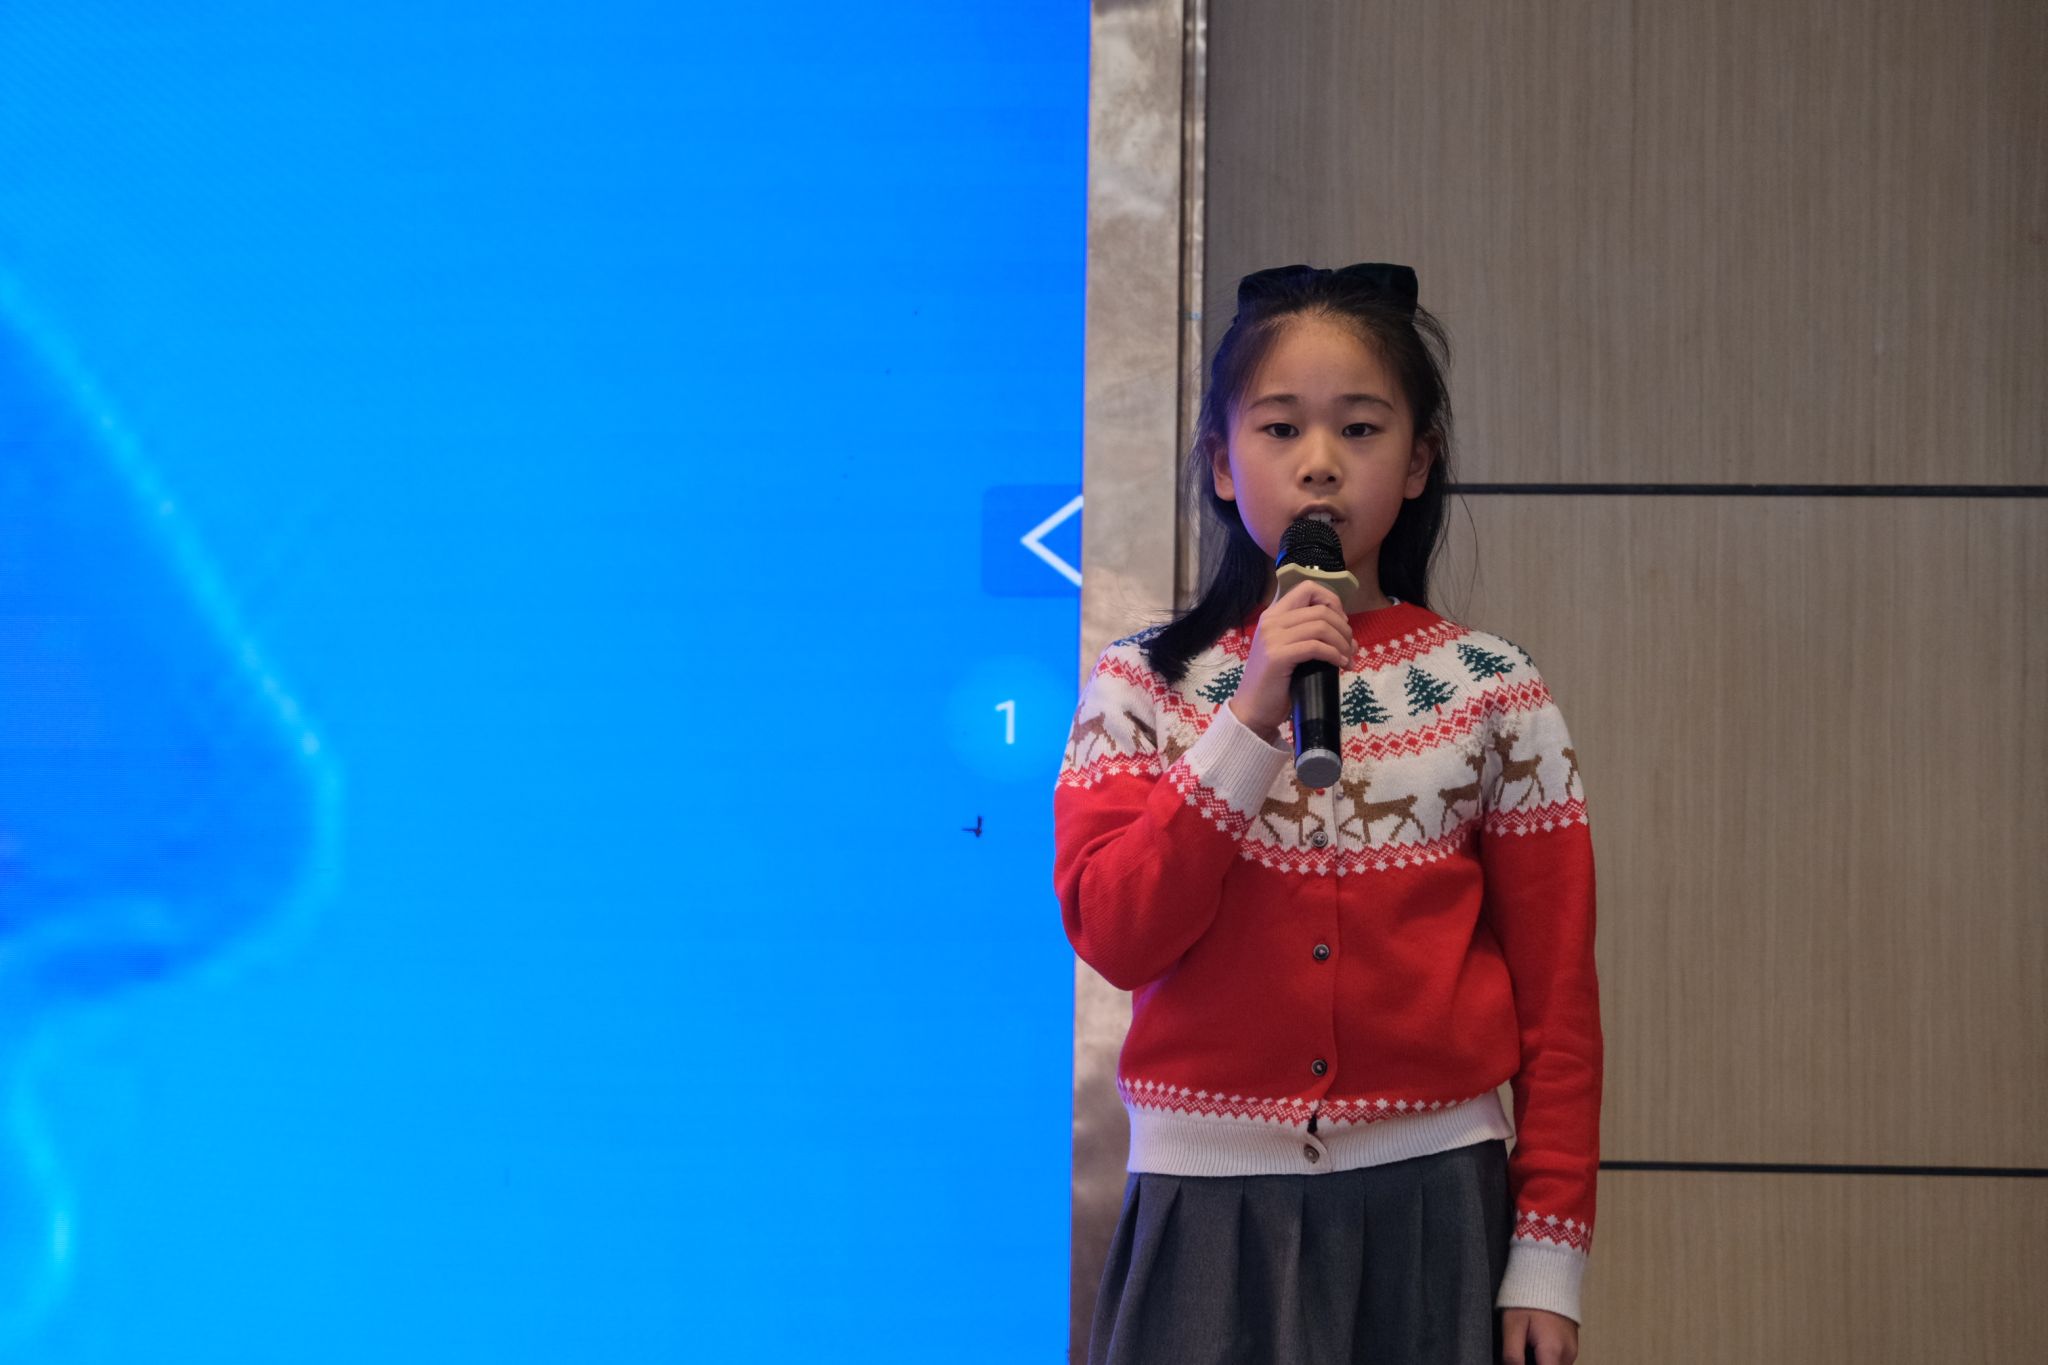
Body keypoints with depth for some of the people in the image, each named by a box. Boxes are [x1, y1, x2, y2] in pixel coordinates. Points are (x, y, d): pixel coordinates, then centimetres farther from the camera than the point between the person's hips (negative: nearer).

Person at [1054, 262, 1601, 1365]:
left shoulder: (1494, 694, 2)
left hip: (1432, 1203, 0)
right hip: (1208, 1214, 0)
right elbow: (1116, 934, -10)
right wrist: (1252, 718, -17)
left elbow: (1556, 995, 1)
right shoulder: (1144, 687, 3)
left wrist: (1547, 1256, -3)